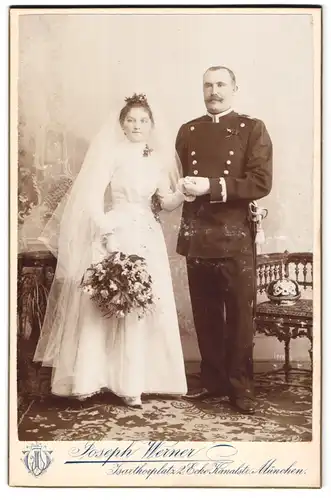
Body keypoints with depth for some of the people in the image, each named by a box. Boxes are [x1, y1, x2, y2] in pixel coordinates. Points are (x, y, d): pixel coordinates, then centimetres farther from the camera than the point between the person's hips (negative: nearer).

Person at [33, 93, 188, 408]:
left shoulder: (158, 159, 11)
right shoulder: (112, 153, -2)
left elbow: (167, 203, 8)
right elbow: (92, 195, -10)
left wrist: (183, 191, -12)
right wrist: (106, 232, -16)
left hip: (147, 237, 5)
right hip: (114, 234, -4)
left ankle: (133, 381, 13)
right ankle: (89, 377, 8)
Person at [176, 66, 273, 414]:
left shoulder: (252, 129, 3)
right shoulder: (188, 131, 15)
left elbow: (261, 183, -8)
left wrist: (212, 186, -16)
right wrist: (183, 187, -6)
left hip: (235, 238, -3)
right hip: (197, 237, 4)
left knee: (239, 316, 2)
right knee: (205, 316, 9)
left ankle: (241, 388, 14)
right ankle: (212, 380, 23)